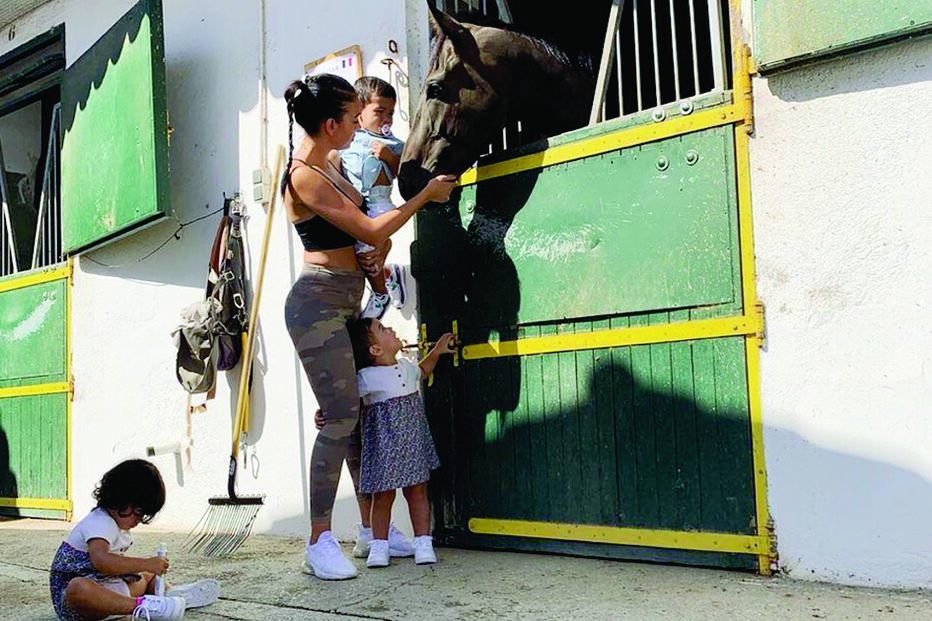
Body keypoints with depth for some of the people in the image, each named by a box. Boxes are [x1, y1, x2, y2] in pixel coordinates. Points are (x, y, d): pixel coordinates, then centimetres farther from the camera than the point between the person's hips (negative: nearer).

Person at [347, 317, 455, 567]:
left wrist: (436, 352, 20)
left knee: (417, 491, 8)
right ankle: (379, 546, 14)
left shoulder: (405, 366, 6)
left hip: (413, 441, 5)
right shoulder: (366, 378, -15)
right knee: (383, 494, 2)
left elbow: (421, 371, 29)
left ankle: (423, 542, 15)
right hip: (384, 443, -5)